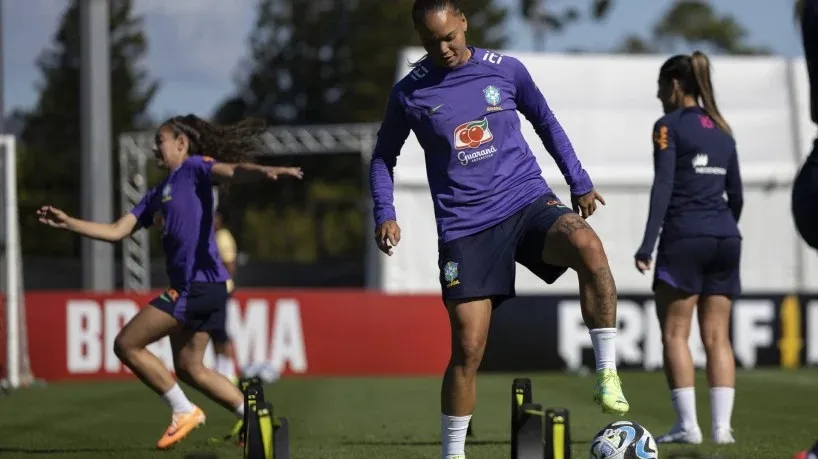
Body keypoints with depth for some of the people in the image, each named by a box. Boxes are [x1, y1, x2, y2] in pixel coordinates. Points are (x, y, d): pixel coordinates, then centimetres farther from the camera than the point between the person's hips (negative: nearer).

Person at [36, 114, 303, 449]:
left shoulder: (194, 168, -1)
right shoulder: (158, 194, 24)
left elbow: (232, 171, -21)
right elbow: (116, 231, 23)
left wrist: (266, 172, -42)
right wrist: (67, 223, 17)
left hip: (199, 282, -9)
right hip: (188, 286, 9)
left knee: (127, 345, -7)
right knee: (189, 368, 13)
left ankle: (183, 411, -2)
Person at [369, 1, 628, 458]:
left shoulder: (506, 70, 4)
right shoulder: (410, 93, 2)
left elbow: (546, 123, 19)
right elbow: (384, 157, 15)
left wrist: (579, 182, 17)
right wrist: (385, 215, 0)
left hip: (529, 202, 0)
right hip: (465, 228, 0)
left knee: (588, 246, -32)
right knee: (467, 347, -7)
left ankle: (607, 374, -25)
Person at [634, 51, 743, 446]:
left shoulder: (670, 125, -2)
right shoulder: (721, 130, 16)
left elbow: (663, 187, -11)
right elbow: (736, 194, 17)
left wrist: (647, 243, -14)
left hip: (684, 238, -6)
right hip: (725, 237, 6)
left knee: (675, 333, 0)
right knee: (717, 336, 5)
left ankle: (687, 424, -6)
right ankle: (722, 424, -2)